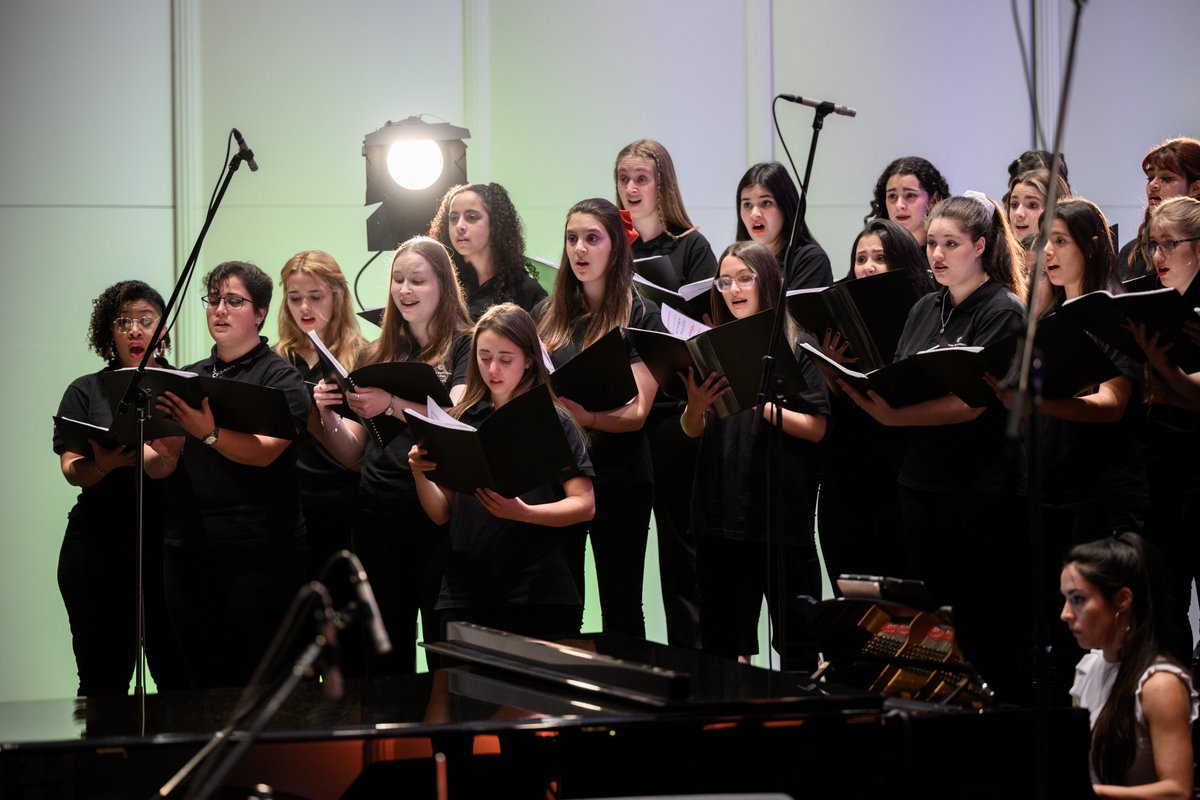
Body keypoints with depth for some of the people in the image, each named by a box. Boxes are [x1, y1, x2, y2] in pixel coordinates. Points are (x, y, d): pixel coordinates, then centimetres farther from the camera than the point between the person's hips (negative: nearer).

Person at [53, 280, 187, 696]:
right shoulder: (86, 393, 11)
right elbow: (72, 470, 1)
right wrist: (105, 464, -22)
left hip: (171, 541, 0)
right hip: (99, 547, 0)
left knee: (179, 677, -5)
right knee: (103, 680, 0)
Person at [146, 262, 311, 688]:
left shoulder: (281, 378, 0)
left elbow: (264, 451, -16)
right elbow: (159, 469, 11)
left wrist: (209, 432, -33)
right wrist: (162, 453, -13)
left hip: (259, 553, -5)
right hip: (188, 552, 5)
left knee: (253, 680, -6)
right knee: (203, 679, 4)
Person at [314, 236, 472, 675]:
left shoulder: (464, 347, 1)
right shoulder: (375, 357, 16)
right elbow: (355, 455, 16)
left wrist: (391, 404, -30)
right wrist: (328, 416, -3)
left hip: (439, 518, -5)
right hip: (379, 519, 5)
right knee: (385, 655, 5)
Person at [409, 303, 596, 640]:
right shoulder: (462, 420, 11)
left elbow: (585, 505, -5)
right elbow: (441, 514, 10)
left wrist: (522, 513, -20)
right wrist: (420, 474, -9)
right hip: (466, 596, 3)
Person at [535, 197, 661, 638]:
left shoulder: (641, 316, -3)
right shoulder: (548, 314, 10)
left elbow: (637, 412, -11)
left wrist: (586, 416, -31)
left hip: (618, 478, -3)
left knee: (620, 608, 1)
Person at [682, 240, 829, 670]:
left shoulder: (794, 345, -3)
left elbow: (815, 429, -8)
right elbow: (692, 431, 10)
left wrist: (760, 404, -19)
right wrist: (696, 406, -11)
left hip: (781, 509, -5)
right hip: (723, 507, 5)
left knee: (795, 638, 1)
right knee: (722, 640, 10)